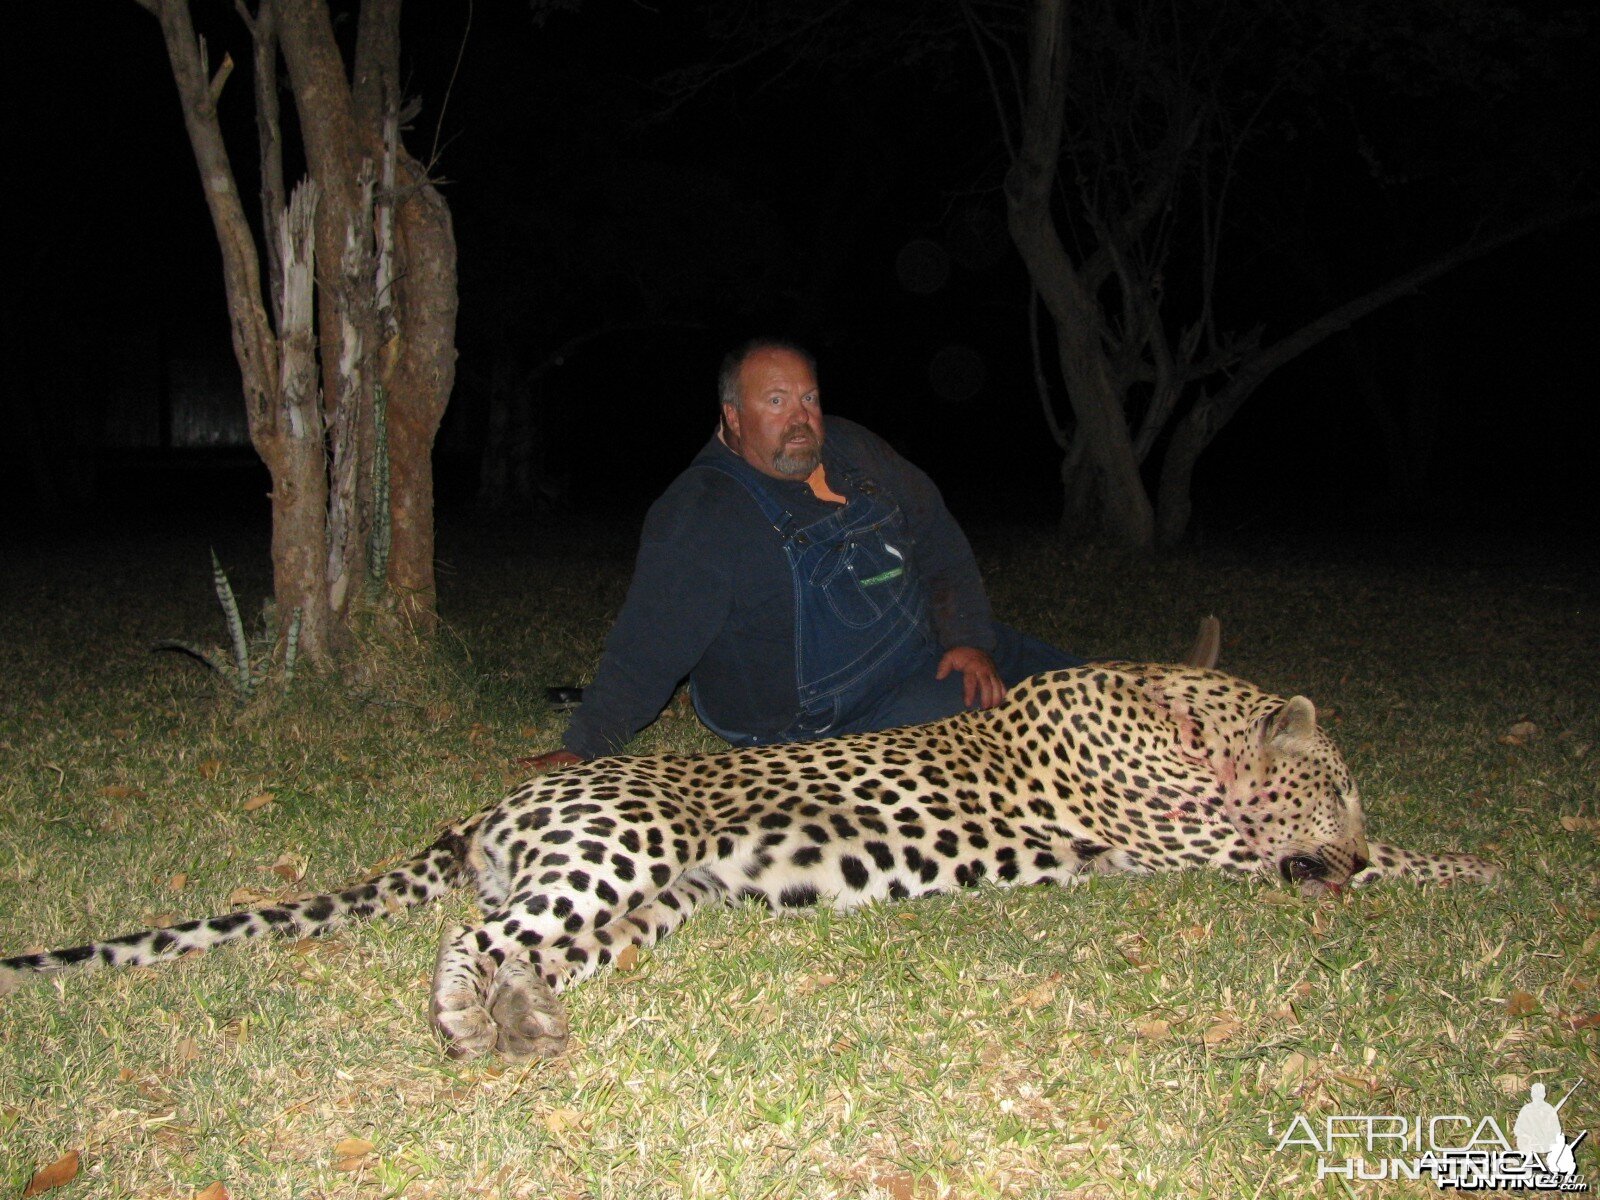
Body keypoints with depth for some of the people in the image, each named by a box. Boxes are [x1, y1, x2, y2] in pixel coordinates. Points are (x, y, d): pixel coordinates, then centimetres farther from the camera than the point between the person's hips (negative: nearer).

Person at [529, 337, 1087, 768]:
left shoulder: (853, 449, 1)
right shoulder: (698, 514, -19)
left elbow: (938, 540, 8)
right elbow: (648, 651, -21)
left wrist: (970, 639, -4)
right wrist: (584, 747, -30)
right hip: (836, 716, -7)